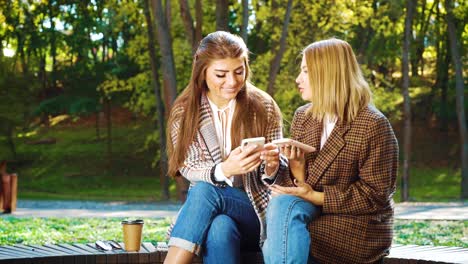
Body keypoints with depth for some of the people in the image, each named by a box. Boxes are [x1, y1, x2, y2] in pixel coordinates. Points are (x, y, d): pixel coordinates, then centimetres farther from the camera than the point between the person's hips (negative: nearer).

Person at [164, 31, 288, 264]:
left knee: (204, 192, -31)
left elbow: (274, 177, 5)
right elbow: (188, 170, -5)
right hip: (203, 208, 1)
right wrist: (224, 170, -27)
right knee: (220, 229, -35)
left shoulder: (263, 108, 2)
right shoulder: (185, 113, 2)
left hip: (256, 213, -1)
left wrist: (272, 167, -22)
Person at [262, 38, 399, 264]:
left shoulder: (373, 126, -11)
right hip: (315, 215, 6)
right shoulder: (302, 117, 9)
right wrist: (297, 172, -13)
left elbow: (374, 196, -13)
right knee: (281, 204, -28)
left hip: (357, 230, -6)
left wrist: (316, 197, -19)